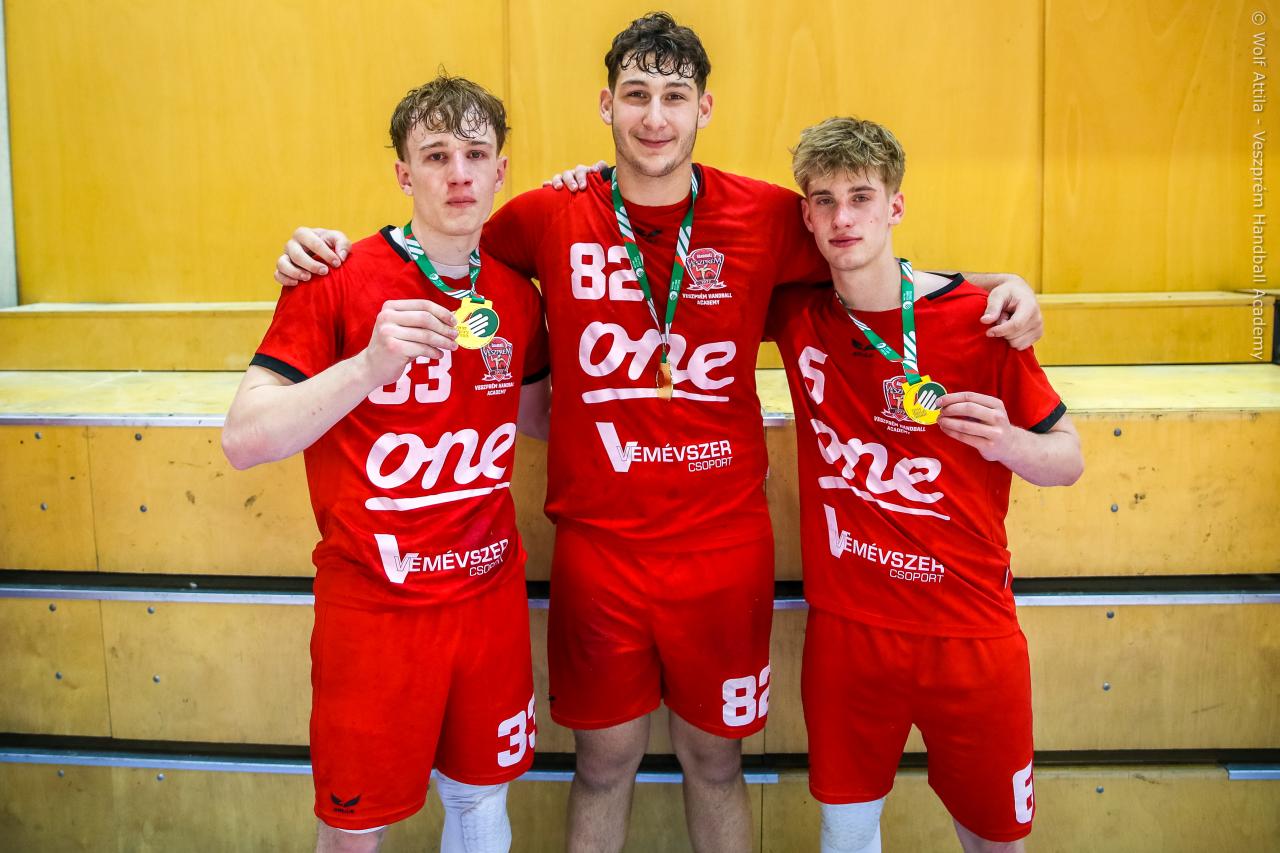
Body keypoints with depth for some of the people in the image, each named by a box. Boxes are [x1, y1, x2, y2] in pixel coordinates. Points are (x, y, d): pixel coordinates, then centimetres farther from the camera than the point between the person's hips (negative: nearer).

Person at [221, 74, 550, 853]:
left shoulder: (517, 296, 3)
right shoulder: (339, 282, -11)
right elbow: (244, 440, -17)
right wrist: (370, 363, -29)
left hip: (491, 596, 4)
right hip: (375, 606, -4)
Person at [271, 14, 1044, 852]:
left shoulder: (765, 215, -4)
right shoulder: (550, 218, -3)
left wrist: (1000, 283, -5)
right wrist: (328, 248, -1)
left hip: (725, 540, 0)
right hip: (597, 541, 0)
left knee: (715, 756, 17)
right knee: (606, 758, 15)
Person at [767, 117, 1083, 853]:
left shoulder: (978, 319, -11)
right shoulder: (796, 313, -4)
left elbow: (1068, 460, -3)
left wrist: (1007, 442, -23)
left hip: (971, 632, -1)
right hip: (846, 630, 2)